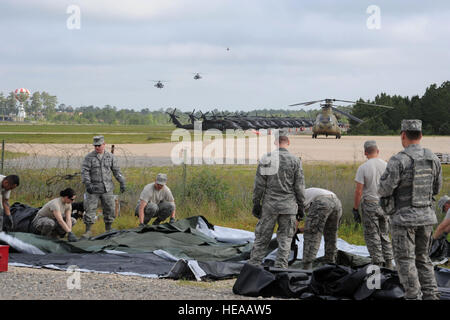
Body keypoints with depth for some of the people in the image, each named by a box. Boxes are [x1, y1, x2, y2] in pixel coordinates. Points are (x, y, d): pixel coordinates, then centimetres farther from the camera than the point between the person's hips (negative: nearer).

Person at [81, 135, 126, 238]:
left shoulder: (110, 157, 6)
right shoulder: (89, 157, -1)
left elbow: (116, 171, 10)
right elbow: (84, 171, -8)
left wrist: (122, 183, 2)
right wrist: (87, 184, -20)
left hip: (107, 188, 2)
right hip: (93, 189, -2)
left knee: (110, 209, 4)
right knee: (90, 209, -5)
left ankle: (108, 230, 17)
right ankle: (87, 231, 1)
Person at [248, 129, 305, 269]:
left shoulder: (266, 158, -3)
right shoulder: (295, 161, -4)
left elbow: (259, 184, -2)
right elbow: (299, 187, -2)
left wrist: (256, 204, 5)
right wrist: (301, 206, 7)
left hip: (269, 205, 1)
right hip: (288, 205, -1)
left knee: (262, 237, 7)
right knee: (285, 239, 7)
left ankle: (253, 266, 7)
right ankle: (280, 268, 5)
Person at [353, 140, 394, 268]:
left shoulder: (363, 168, -10)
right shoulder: (387, 166, 1)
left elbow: (358, 191, -12)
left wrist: (355, 209, -5)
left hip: (369, 205, -4)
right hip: (384, 205, 4)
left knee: (372, 236, 4)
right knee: (384, 235, 16)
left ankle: (378, 263, 1)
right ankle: (388, 262, 13)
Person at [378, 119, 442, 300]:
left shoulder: (398, 161, -17)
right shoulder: (433, 159, 2)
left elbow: (384, 190, -17)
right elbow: (436, 188, 13)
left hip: (404, 217, -6)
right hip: (426, 217, 6)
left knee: (405, 260, 2)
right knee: (422, 258, 16)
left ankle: (414, 296, -2)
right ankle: (430, 296, 11)